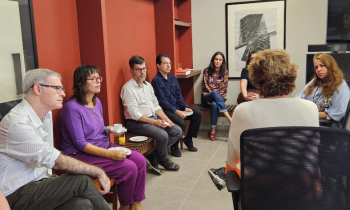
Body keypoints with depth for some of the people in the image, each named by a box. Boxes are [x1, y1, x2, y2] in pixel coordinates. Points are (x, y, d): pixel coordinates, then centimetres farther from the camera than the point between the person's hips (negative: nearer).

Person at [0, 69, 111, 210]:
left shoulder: (46, 114, 8)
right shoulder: (18, 123, -21)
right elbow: (58, 161, -23)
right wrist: (98, 172, -15)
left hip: (40, 180, 7)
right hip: (15, 195, -7)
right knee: (83, 181, -22)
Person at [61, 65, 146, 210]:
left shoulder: (97, 102, 9)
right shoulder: (72, 108, -17)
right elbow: (80, 143, -20)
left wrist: (108, 129, -1)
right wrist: (110, 154, -25)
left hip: (103, 146, 8)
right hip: (81, 154, -8)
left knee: (140, 160, -9)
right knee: (129, 167, -21)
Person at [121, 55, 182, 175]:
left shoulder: (148, 85, 13)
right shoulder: (128, 88, -13)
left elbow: (156, 105, 15)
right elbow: (134, 114, -19)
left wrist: (165, 118, -2)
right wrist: (155, 122, -22)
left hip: (153, 117, 9)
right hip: (136, 123, -9)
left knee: (177, 131, -2)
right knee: (162, 135, -27)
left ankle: (153, 156, -1)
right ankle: (163, 160, 4)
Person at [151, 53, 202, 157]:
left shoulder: (172, 78, 11)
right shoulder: (156, 80, -12)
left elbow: (178, 95, 13)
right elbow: (163, 101, -17)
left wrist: (185, 107, -3)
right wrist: (177, 112, -22)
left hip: (177, 107, 8)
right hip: (165, 110, -8)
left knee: (198, 113, -4)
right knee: (180, 122, -31)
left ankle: (188, 139, 11)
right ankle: (174, 146, -4)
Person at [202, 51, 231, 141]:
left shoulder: (225, 72, 8)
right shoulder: (206, 71, 7)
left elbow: (224, 89, 3)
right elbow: (205, 86, 0)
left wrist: (217, 97, -12)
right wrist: (215, 94, -14)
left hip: (219, 97, 0)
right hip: (207, 97, 0)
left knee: (214, 104, -38)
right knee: (215, 93, -37)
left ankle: (213, 131, -37)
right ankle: (230, 119, -47)